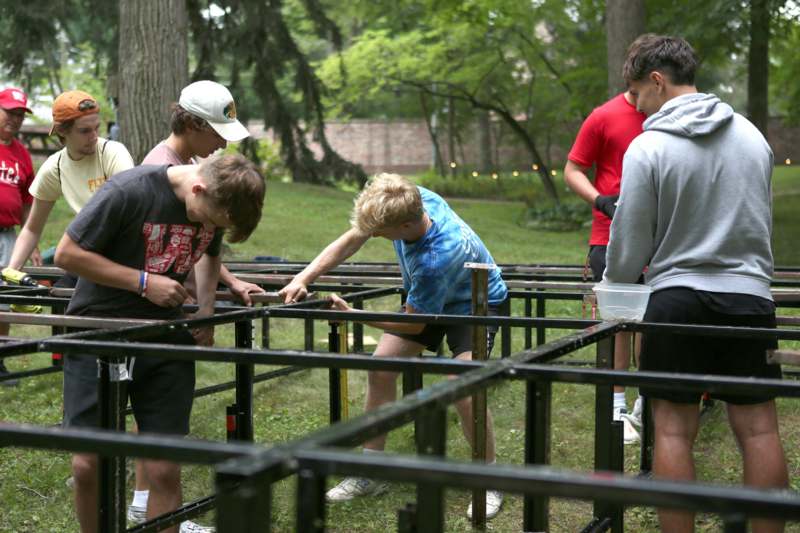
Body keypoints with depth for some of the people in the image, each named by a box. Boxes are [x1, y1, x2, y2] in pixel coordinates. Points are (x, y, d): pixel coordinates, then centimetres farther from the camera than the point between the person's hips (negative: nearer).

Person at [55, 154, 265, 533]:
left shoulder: (216, 205, -3)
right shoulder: (129, 191, -21)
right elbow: (67, 254, -16)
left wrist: (205, 311, 1)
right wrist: (144, 282, -20)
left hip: (165, 342, 4)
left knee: (164, 472, -2)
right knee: (88, 465, -4)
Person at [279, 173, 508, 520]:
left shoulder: (437, 257, -42)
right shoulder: (408, 200, -25)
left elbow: (413, 324, -26)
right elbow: (350, 241, -9)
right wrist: (303, 279, -16)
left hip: (473, 302, -7)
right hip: (426, 298, 8)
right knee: (380, 368, -2)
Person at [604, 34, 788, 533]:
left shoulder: (647, 147, -8)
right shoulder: (752, 135, 7)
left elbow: (630, 246, -4)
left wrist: (614, 278, 17)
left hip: (679, 298, -4)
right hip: (750, 295, 4)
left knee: (674, 430, 3)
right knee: (759, 427, 6)